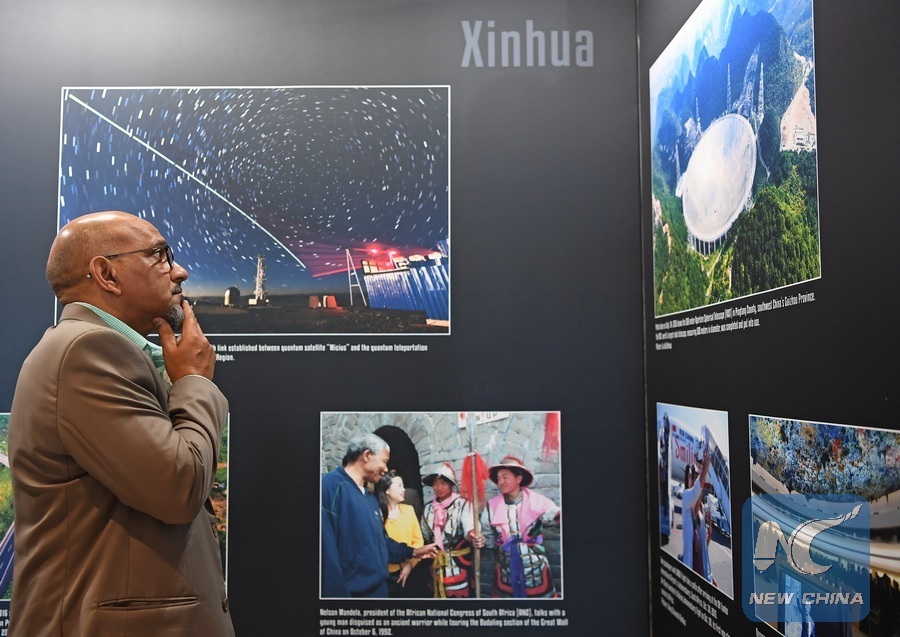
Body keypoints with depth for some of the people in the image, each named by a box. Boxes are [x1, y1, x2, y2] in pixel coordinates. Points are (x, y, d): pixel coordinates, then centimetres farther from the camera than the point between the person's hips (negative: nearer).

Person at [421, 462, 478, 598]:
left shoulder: (462, 504, -10)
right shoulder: (428, 508, 8)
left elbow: (469, 527, -25)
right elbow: (424, 535, 17)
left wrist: (473, 536, -45)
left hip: (459, 562, -5)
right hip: (437, 564, 5)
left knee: (461, 595, -6)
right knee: (439, 595, 10)